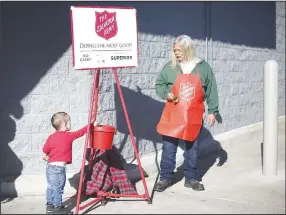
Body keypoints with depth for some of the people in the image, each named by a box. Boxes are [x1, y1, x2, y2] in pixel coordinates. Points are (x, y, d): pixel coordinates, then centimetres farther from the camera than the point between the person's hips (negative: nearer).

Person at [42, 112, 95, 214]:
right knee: (58, 188, 0)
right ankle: (57, 208, 6)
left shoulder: (51, 136, 6)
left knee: (51, 187, 16)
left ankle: (50, 205, 26)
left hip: (50, 166, 7)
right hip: (59, 167, -7)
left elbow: (45, 150, 6)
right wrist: (91, 125, 17)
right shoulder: (69, 136, -7)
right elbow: (81, 132, 4)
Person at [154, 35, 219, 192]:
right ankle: (165, 178, 13)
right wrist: (166, 94, -11)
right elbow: (159, 84, 10)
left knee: (192, 148, 10)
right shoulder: (170, 67, 0)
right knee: (169, 147, 2)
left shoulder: (203, 67, 1)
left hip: (194, 116, 1)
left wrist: (212, 111, 2)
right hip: (173, 115, 0)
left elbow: (211, 90, 4)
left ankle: (191, 178, 23)